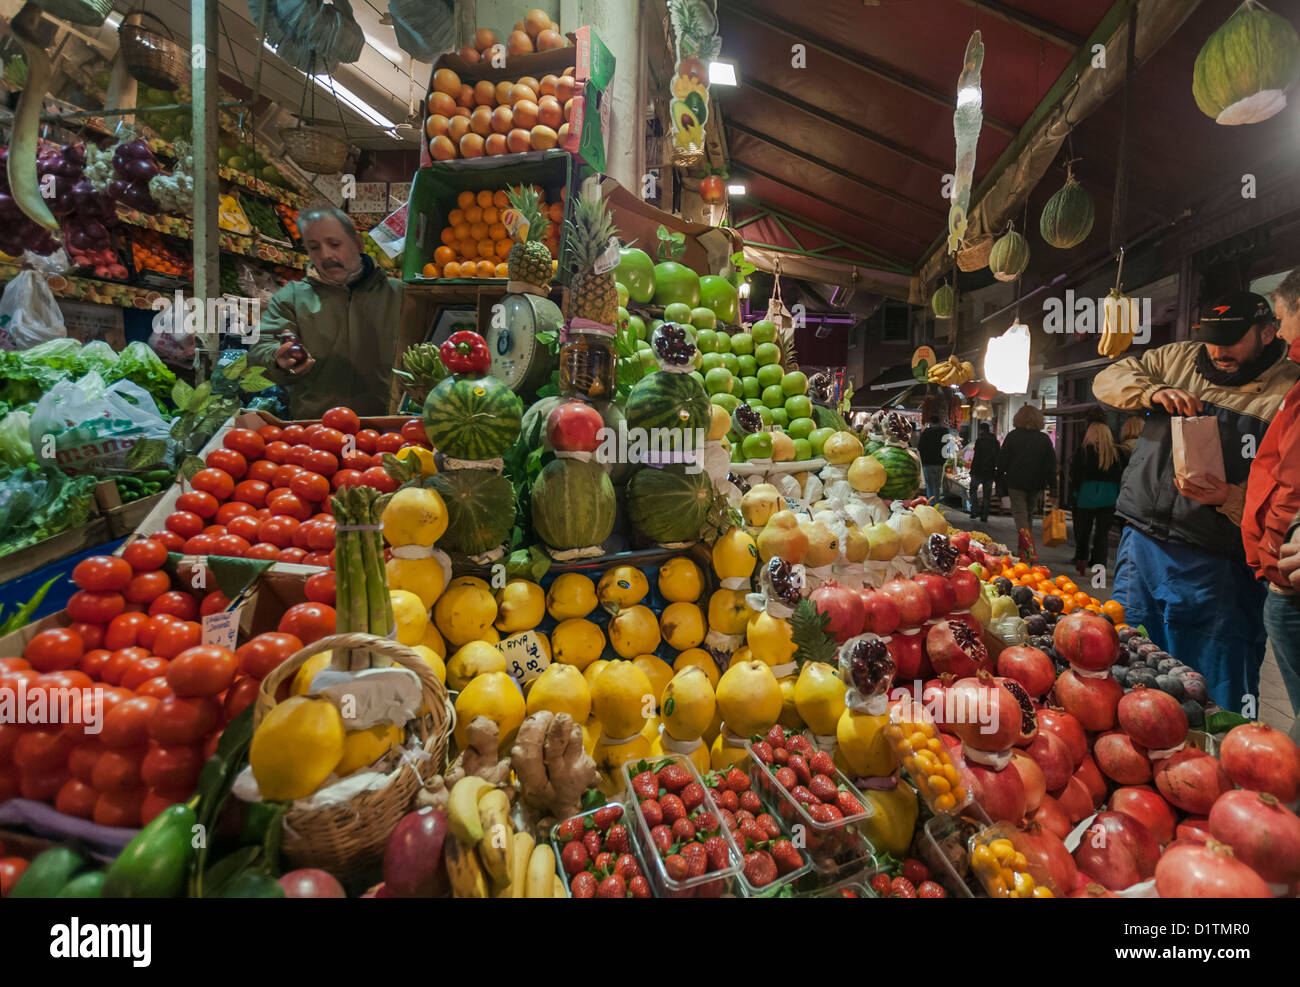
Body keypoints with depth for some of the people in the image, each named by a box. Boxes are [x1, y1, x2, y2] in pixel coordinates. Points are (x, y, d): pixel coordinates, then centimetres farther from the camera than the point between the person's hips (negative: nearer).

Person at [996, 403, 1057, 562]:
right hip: (1036, 484, 3)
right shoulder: (1044, 439, 2)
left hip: (1016, 483, -3)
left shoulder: (1012, 436, -4)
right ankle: (1024, 551, 24)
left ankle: (1030, 551, -20)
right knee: (1029, 515, 16)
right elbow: (1051, 464, 4)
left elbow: (1002, 460, -2)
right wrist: (1052, 484, 11)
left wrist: (1000, 480, 6)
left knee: (1020, 515, -2)